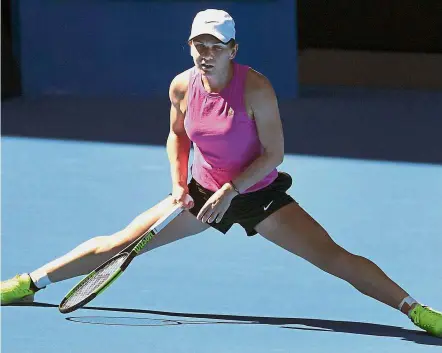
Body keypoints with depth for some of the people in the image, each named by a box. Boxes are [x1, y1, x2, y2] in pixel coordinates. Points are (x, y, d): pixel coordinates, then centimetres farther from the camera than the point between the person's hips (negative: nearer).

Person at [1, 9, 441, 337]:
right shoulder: (182, 87, -10)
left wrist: (231, 190, -23)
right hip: (202, 192, 4)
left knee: (335, 257, -15)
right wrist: (178, 182, -2)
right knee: (118, 243, 1)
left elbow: (273, 153, -18)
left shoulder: (255, 89, -23)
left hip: (259, 193, -3)